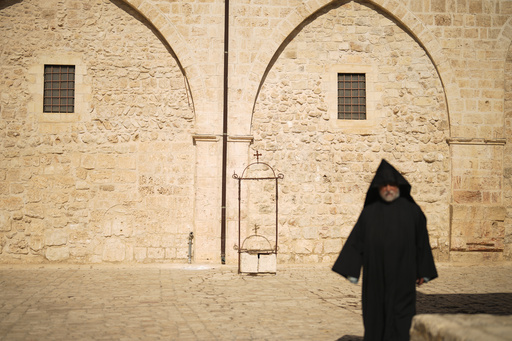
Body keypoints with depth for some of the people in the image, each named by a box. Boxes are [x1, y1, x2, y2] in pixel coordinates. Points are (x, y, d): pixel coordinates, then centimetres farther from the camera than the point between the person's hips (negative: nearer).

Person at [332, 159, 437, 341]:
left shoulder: (412, 211, 3)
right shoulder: (369, 212, 6)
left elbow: (422, 241, 5)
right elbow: (356, 240, 4)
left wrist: (423, 272, 4)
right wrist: (351, 271, -2)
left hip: (402, 275, -1)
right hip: (375, 275, 1)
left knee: (400, 317, -4)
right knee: (375, 314, 6)